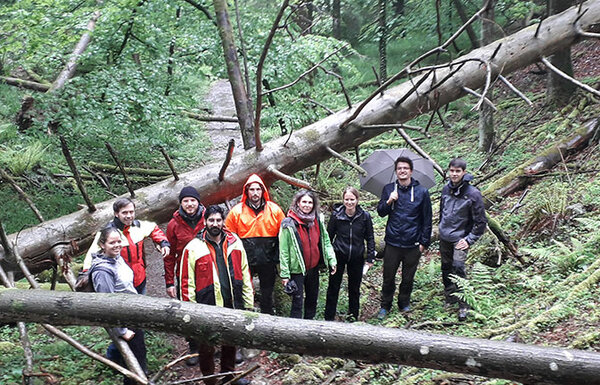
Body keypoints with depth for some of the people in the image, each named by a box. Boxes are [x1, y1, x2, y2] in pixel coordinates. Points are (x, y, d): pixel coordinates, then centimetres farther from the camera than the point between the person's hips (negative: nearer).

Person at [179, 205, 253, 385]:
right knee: (206, 348, 8)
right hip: (207, 308, -4)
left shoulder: (234, 242, 4)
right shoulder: (193, 248, -8)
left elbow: (245, 273, 9)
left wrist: (248, 302, 8)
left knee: (231, 343, 21)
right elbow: (187, 283, -6)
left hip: (233, 305, 4)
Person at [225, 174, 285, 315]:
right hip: (244, 261, -1)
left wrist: (277, 256, 2)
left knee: (267, 294, 14)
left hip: (267, 261, 1)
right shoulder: (237, 211, -3)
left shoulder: (275, 210, 0)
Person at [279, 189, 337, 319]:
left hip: (313, 268, 6)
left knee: (312, 298, 18)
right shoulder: (289, 224, -13)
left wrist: (331, 260, -3)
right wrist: (285, 274, -13)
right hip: (297, 270, -6)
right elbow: (284, 251, -12)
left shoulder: (317, 221, 2)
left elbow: (325, 242, 8)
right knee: (297, 302, -3)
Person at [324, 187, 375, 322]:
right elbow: (329, 236, 2)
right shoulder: (336, 215, -8)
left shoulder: (365, 216, -7)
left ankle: (353, 315, 30)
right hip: (338, 255, -1)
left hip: (357, 257, 1)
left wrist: (370, 257, 0)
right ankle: (329, 317, 15)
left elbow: (370, 238, 2)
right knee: (333, 287, 5)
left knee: (354, 288, 14)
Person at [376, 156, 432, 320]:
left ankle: (404, 303, 32)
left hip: (412, 244, 0)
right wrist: (389, 201, -14)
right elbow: (380, 212, 6)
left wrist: (424, 242, 1)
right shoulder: (388, 189, 4)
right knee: (388, 277, 6)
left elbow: (427, 219, 3)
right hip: (392, 243, 1)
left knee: (408, 278, 12)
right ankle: (385, 305, 23)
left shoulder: (422, 192, -1)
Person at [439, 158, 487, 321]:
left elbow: (481, 221, -8)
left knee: (458, 267, -18)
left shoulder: (473, 193, -13)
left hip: (460, 238, -6)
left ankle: (464, 306, -10)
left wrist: (469, 240, -11)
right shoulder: (446, 189, 3)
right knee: (446, 268, 12)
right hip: (444, 237, 6)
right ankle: (449, 298, 29)